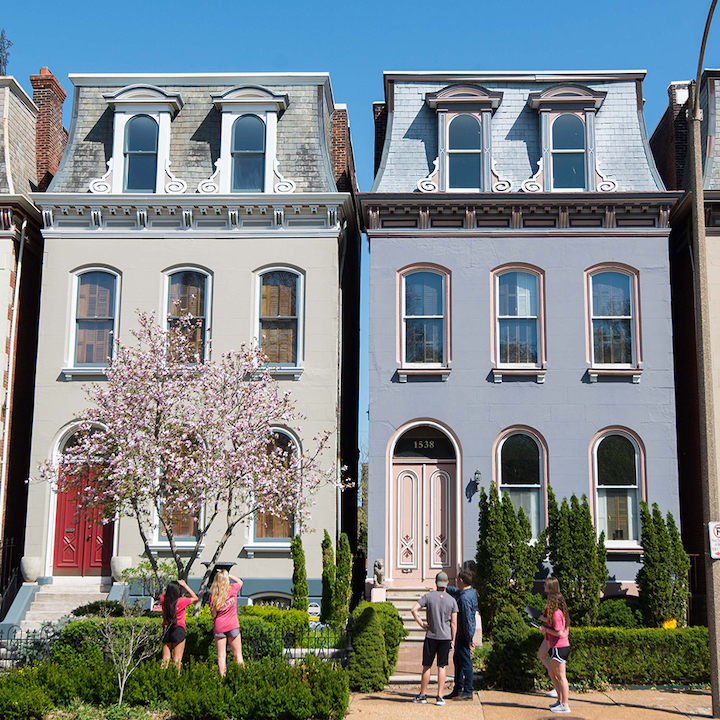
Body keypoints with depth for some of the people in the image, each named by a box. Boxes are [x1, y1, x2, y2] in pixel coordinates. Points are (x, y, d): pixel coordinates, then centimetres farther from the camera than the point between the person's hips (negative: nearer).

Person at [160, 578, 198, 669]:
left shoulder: (163, 600, -3)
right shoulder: (181, 601, -14)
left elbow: (163, 595, 24)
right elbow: (195, 598, 4)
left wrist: (170, 586, 11)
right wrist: (185, 585, 1)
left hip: (166, 630, 4)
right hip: (179, 630, -4)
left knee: (165, 659, 9)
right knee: (177, 660, 0)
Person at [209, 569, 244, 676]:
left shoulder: (213, 595, -9)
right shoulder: (233, 589, -6)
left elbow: (213, 614, -5)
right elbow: (240, 581, 17)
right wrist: (228, 574, 12)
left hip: (219, 627, 0)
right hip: (233, 626, 1)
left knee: (221, 655, 5)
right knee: (238, 654, 10)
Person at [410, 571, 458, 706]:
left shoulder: (428, 596, -2)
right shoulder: (452, 600, 0)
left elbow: (413, 609, -13)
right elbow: (454, 623, 0)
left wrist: (421, 624, -4)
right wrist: (453, 640, 7)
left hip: (431, 636, -1)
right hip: (446, 637, 1)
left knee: (426, 666, 8)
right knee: (442, 667, 5)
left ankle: (422, 695, 15)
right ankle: (439, 697, 2)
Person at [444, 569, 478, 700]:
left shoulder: (465, 598, -24)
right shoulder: (470, 591, 7)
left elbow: (468, 620, -23)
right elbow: (455, 591, 31)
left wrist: (469, 640, -20)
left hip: (464, 634, -10)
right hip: (460, 633, 10)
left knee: (465, 662, -3)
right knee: (457, 660, 17)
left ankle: (468, 692, 4)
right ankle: (458, 689, 25)